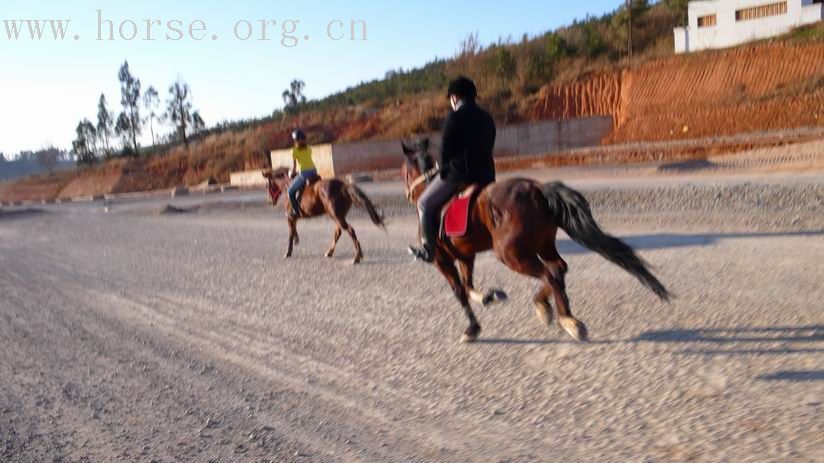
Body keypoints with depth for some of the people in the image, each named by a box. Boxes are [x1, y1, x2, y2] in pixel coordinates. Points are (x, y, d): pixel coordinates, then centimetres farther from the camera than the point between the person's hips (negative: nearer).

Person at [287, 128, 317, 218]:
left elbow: (294, 165, 0)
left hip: (304, 173, -6)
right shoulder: (308, 148, 15)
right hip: (314, 171, 6)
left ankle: (296, 211, 4)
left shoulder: (295, 150, -1)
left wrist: (291, 174, 18)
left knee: (290, 191, 10)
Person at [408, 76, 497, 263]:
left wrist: (444, 172, 5)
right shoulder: (487, 118, 12)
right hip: (486, 176, 7)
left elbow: (445, 150, -11)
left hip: (458, 175, -7)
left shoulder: (455, 117, -10)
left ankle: (428, 250, 11)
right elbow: (488, 148, 15)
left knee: (425, 204, 10)